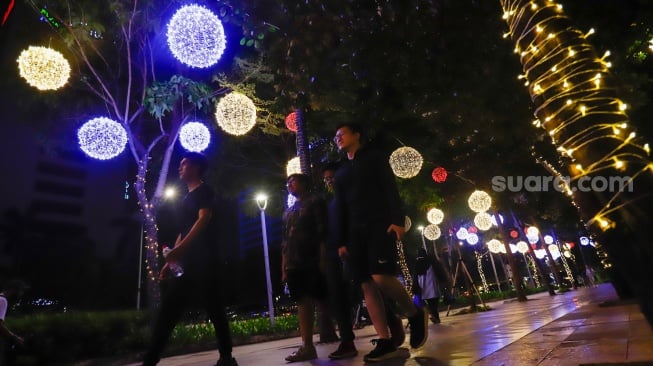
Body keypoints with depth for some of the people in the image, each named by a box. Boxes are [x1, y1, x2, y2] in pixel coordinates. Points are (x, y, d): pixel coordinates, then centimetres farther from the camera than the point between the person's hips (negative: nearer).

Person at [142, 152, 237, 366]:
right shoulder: (187, 198, 24)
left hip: (203, 262, -9)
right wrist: (170, 261, 17)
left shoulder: (204, 191, -1)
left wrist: (179, 249, -26)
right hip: (187, 263, 9)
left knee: (214, 308, -5)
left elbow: (204, 219, -17)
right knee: (167, 311, 8)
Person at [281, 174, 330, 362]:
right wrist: (284, 267, 13)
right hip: (294, 265, 6)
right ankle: (307, 347, 8)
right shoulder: (288, 211, 21)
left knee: (324, 301, -3)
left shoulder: (314, 202, 2)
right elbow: (285, 241, 19)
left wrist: (322, 258, -16)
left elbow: (322, 232, -8)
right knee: (303, 303, 4)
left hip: (312, 262, -6)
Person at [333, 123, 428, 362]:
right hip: (356, 232, 6)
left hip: (380, 225, -6)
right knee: (367, 286, -3)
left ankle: (415, 314, 4)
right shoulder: (341, 173, 24)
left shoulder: (374, 158, 9)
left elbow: (391, 189, -3)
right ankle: (385, 342, 0)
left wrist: (398, 220, -17)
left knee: (381, 277, -21)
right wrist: (342, 241, 11)